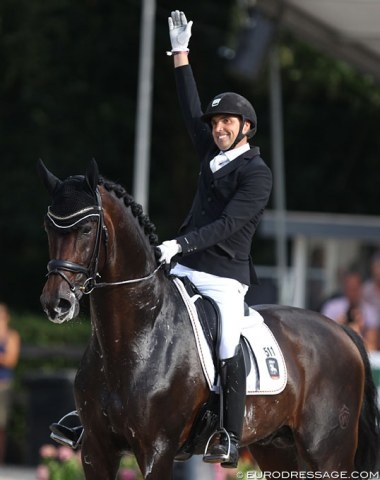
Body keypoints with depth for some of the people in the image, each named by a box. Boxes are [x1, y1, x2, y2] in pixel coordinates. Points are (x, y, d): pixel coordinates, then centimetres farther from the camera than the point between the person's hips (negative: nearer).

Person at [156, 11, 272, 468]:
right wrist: (181, 54, 22)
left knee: (229, 352, -16)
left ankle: (231, 440, -12)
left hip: (224, 276, -8)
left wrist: (181, 244, -26)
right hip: (185, 269, 8)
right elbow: (191, 111, 22)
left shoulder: (257, 174, -8)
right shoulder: (213, 155, 13)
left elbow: (228, 223, -18)